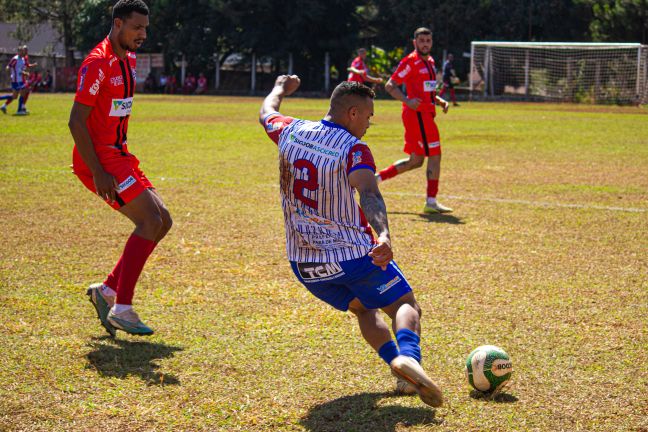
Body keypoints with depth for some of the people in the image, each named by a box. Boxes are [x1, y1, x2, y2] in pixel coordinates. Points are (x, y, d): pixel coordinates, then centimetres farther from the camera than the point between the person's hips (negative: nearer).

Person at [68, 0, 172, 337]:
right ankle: (122, 309, -13)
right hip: (98, 159, -9)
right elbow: (76, 122, -19)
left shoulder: (129, 60, 13)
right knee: (152, 220, -17)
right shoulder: (98, 63, -16)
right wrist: (98, 173, -22)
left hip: (118, 154, 9)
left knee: (162, 221, 6)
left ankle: (107, 291, 12)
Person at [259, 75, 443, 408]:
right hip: (353, 255, -6)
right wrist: (383, 235, -51)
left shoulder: (291, 132, 1)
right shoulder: (353, 149, -16)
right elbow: (368, 193, -35)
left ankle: (398, 366, 5)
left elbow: (266, 113, 25)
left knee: (363, 308, 26)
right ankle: (408, 357, -24)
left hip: (303, 263, 6)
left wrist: (281, 88, 45)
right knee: (405, 304, 8)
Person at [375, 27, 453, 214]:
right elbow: (390, 85, -13)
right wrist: (407, 101, -26)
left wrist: (440, 101, 11)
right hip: (417, 114, -9)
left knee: (416, 161, 13)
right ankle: (431, 202, -1)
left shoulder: (430, 62, 18)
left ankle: (377, 177, 20)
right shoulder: (411, 62, -10)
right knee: (435, 155, -7)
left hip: (426, 114, 9)